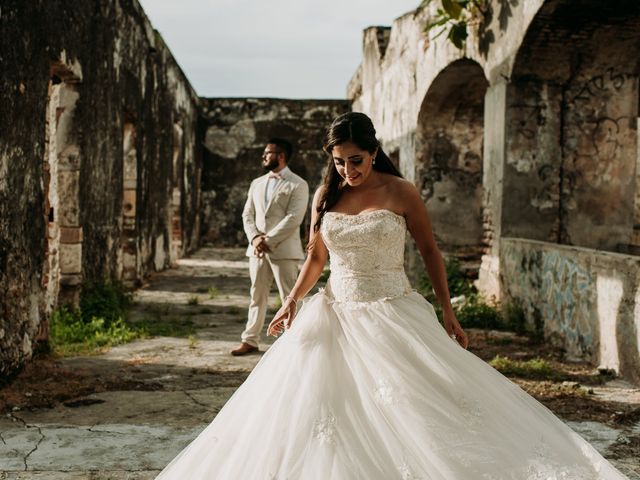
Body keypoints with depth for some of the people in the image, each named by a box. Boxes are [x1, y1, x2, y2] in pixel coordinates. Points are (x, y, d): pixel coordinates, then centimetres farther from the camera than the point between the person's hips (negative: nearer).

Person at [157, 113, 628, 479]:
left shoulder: (400, 192, -6)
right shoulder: (325, 196, 5)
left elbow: (430, 250, 0)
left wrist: (448, 313, -3)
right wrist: (294, 301, -1)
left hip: (393, 313, -3)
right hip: (337, 314, 4)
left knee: (420, 407, -8)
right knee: (325, 412, 1)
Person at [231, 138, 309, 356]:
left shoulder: (297, 185, -4)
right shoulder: (257, 183, 16)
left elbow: (294, 218, -14)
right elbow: (247, 214, 13)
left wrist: (268, 240, -17)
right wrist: (254, 238, -6)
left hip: (284, 250, -6)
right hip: (257, 249, 6)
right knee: (257, 296, 12)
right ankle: (250, 340, 19)